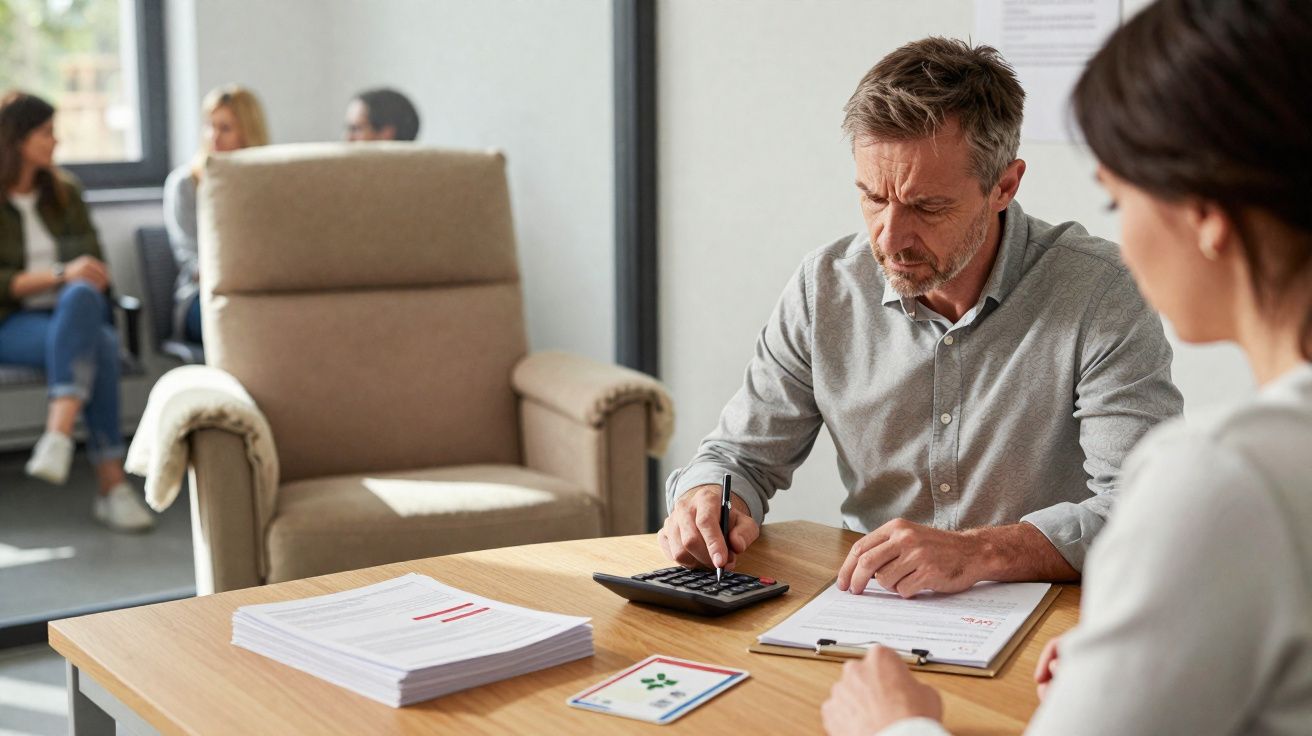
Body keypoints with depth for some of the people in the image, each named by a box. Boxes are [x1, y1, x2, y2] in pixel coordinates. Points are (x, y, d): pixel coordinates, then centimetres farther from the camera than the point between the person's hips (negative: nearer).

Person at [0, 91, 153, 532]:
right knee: (97, 346, -35)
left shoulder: (63, 193, 17)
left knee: (80, 297, -36)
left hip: (73, 312, 3)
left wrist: (77, 286, -10)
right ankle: (112, 484, -42)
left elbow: (95, 268, 13)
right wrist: (59, 274, -19)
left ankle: (57, 438, -47)